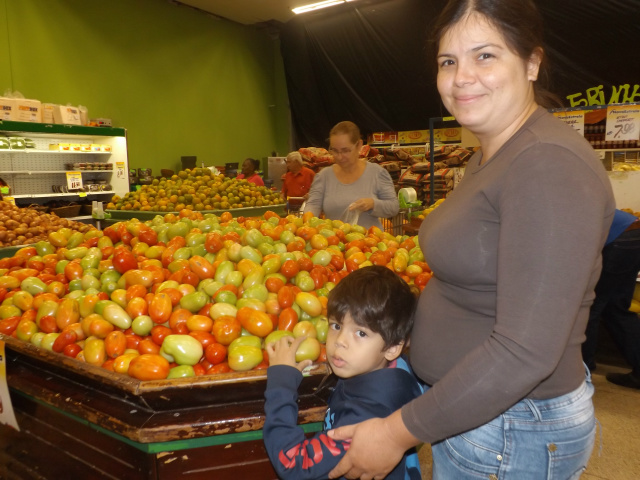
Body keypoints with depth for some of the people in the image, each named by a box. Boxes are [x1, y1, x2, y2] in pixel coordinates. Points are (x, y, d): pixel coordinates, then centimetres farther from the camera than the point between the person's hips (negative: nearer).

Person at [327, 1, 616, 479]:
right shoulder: (489, 157, 5)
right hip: (466, 406, 8)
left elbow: (526, 351, -28)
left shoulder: (550, 167, -25)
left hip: (511, 437, -8)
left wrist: (398, 433, -21)